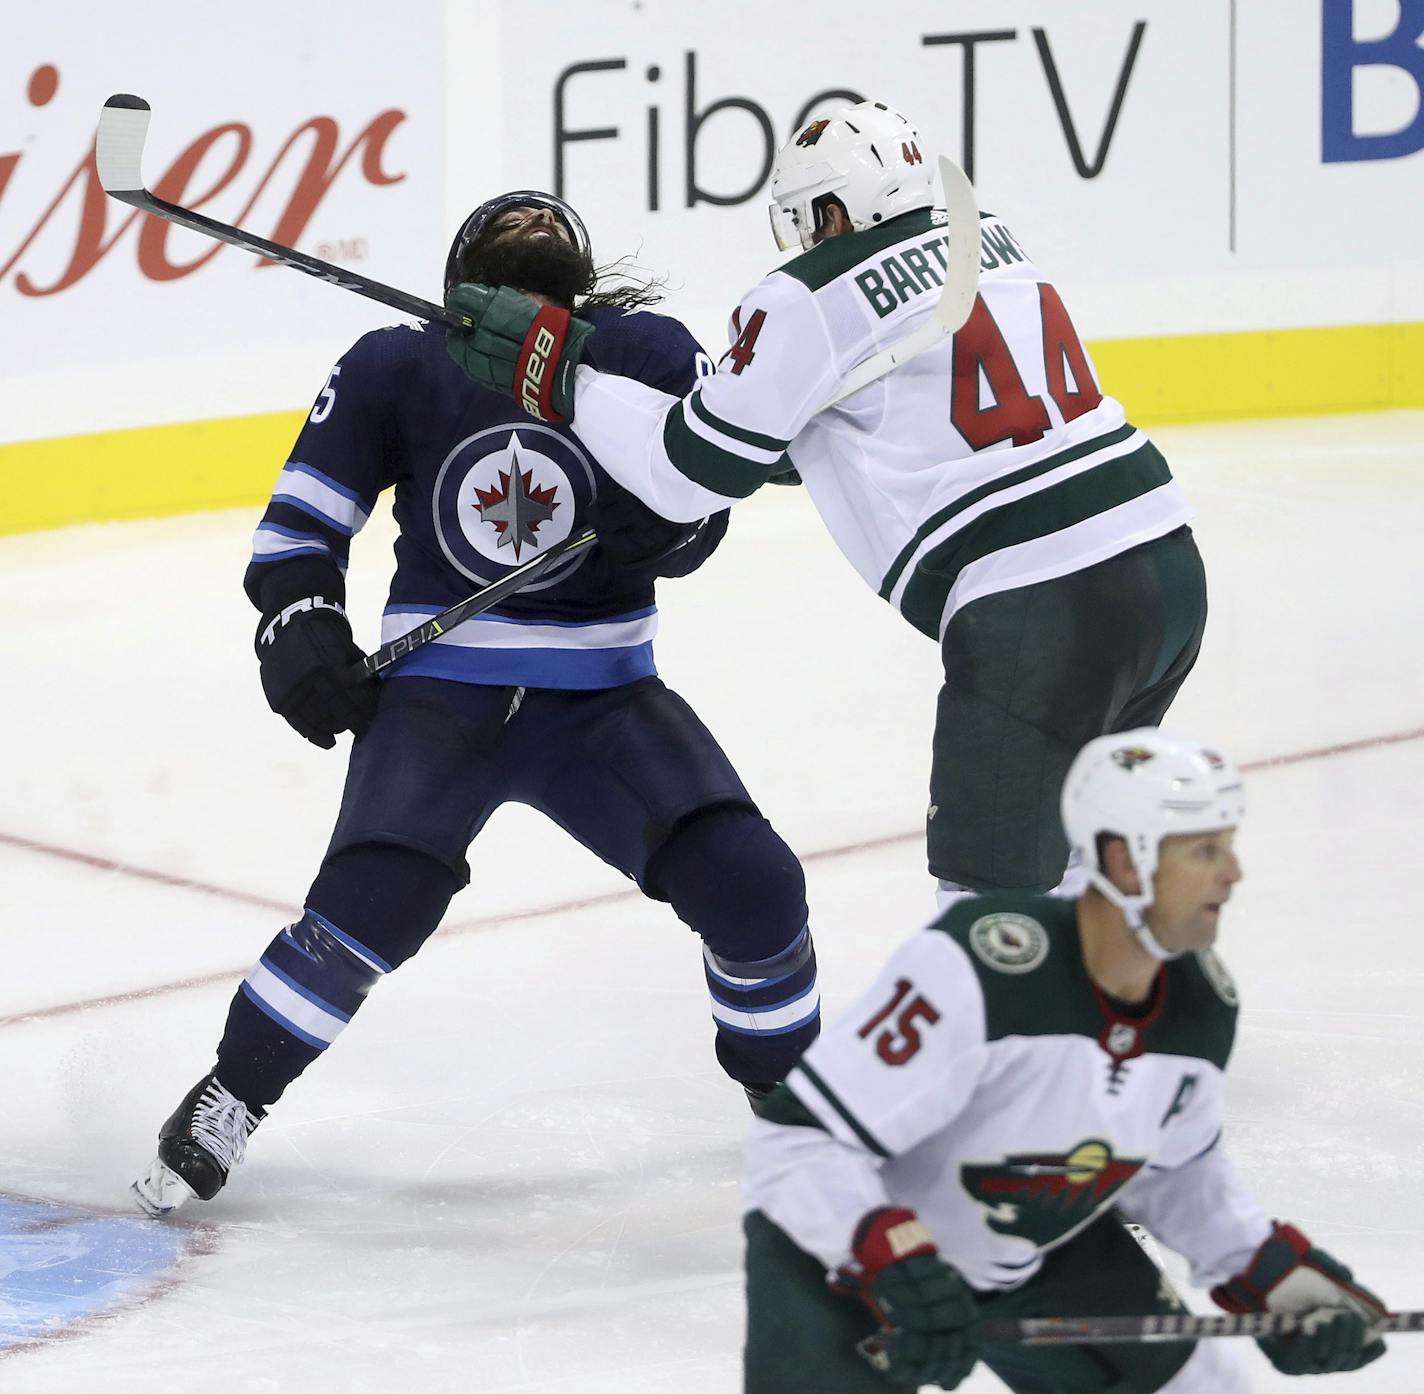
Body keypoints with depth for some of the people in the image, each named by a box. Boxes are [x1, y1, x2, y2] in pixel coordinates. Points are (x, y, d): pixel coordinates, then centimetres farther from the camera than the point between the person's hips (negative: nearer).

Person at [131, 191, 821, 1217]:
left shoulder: (648, 356, -6)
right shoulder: (396, 371, -7)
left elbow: (702, 511, 0)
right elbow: (306, 508, 3)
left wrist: (660, 521, -22)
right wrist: (300, 623, -11)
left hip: (600, 698, 2)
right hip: (439, 692, -1)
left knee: (748, 880, -12)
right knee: (376, 898, -21)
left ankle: (787, 1084, 16)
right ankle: (224, 1107, -1)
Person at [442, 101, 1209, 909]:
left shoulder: (812, 302, -6)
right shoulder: (992, 244, 15)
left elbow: (692, 470, 1)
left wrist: (561, 373, 8)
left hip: (1035, 613, -8)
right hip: (1167, 565, 8)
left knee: (991, 890, -4)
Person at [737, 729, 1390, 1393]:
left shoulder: (1204, 1002, -11)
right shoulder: (974, 968, -35)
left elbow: (1175, 1169, 10)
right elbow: (795, 1141, -34)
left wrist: (1273, 1272, -1)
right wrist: (897, 1268, -45)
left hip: (1041, 1250, 7)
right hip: (851, 1253, -7)